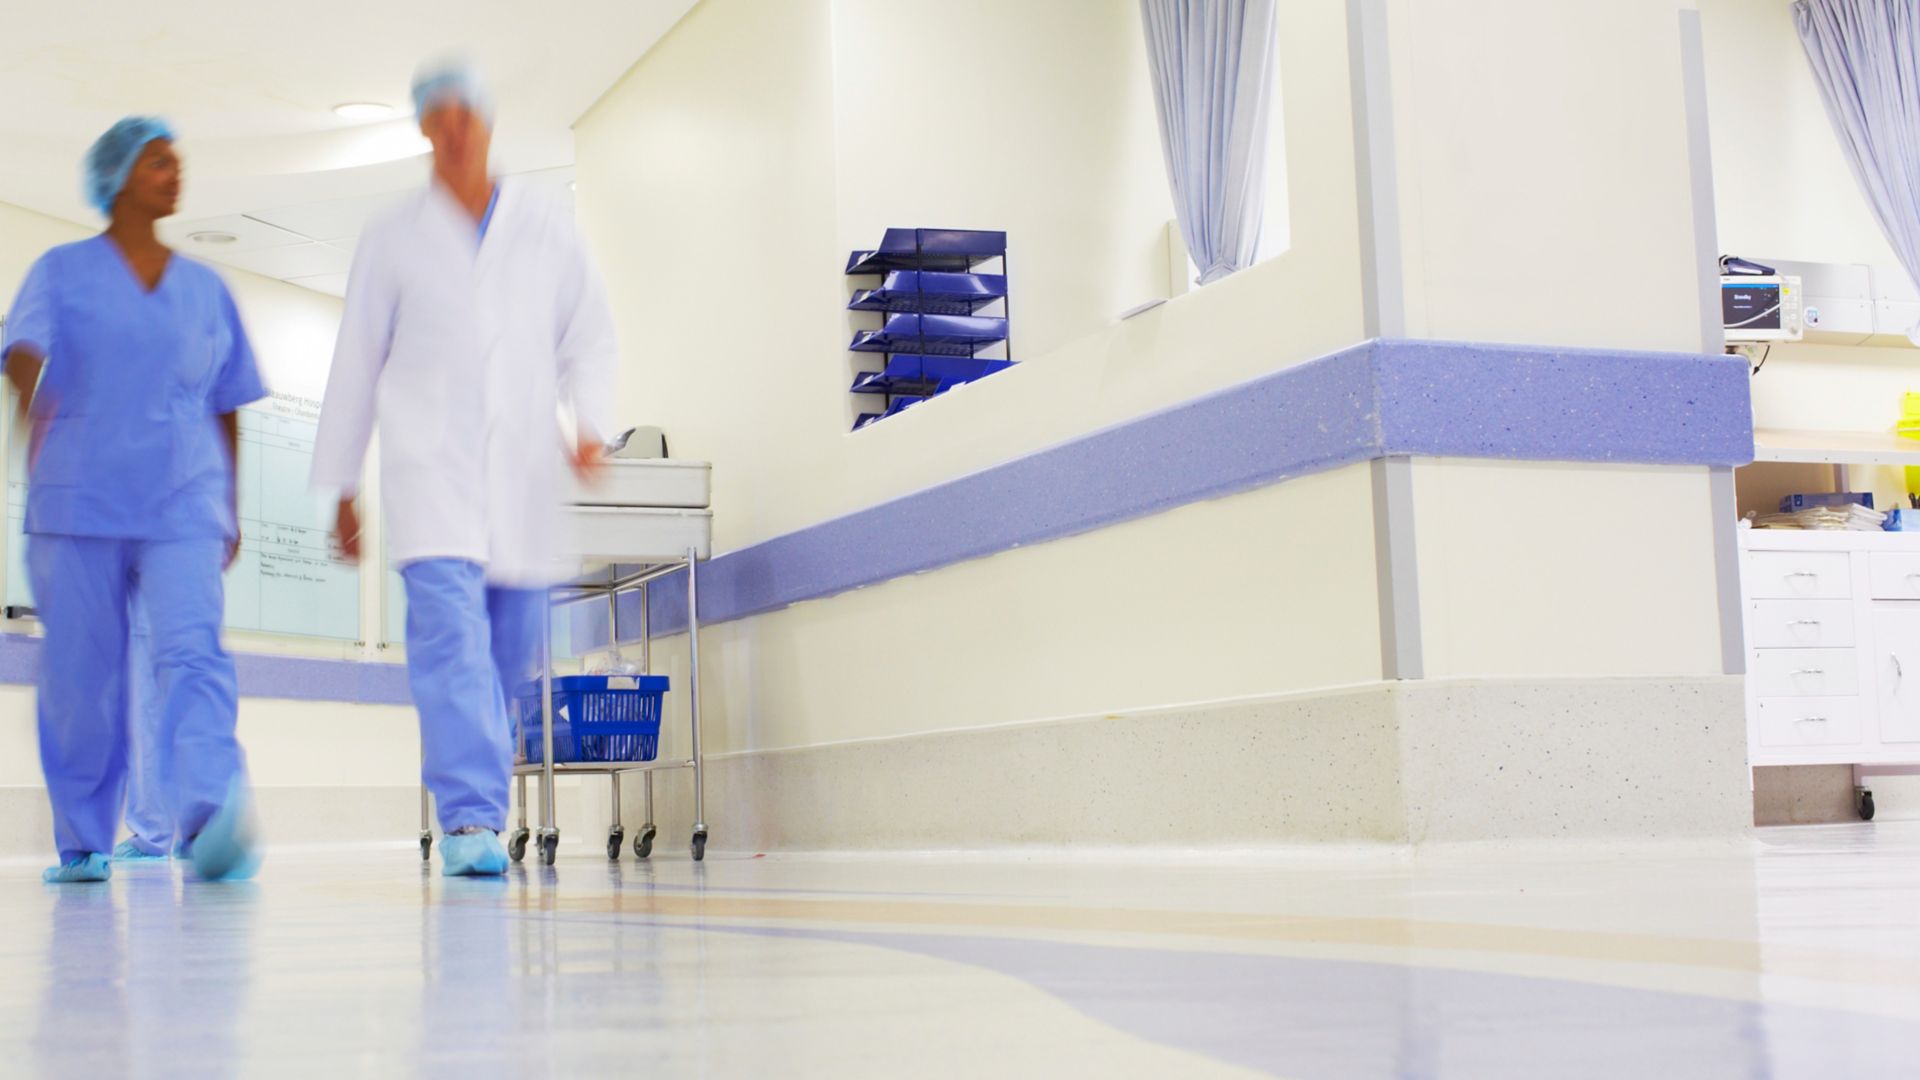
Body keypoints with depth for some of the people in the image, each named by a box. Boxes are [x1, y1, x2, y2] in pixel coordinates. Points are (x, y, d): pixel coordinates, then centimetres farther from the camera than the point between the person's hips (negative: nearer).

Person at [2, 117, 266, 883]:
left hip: (183, 505, 1)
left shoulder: (205, 290, 16)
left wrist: (229, 505, 17)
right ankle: (83, 844, 13)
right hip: (78, 504, -1)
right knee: (81, 675, 0)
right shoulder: (62, 272, 8)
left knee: (193, 652, -18)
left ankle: (211, 819, -35)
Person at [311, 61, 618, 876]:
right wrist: (342, 487, 11)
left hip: (524, 469, 2)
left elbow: (589, 337, 14)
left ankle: (470, 799, 24)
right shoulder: (393, 237, 10)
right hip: (429, 465, -2)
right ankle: (470, 819, -20)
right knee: (450, 633, -18)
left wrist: (589, 421, -5)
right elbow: (356, 365, 12)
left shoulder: (547, 231, 12)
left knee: (510, 652, 4)